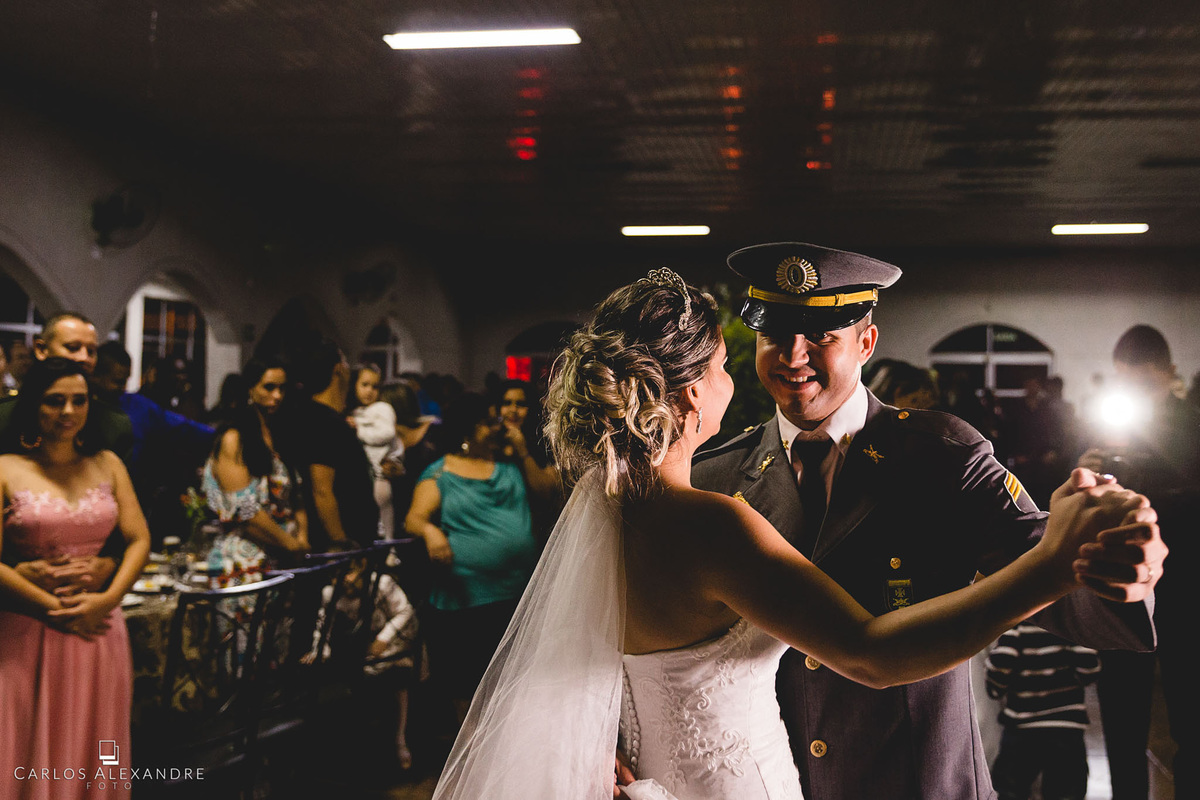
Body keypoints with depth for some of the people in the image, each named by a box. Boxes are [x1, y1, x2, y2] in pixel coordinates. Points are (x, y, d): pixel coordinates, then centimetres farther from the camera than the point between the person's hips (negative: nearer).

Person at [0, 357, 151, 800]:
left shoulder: (107, 464, 8)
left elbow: (139, 539, 4)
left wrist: (108, 598, -10)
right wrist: (53, 607, -12)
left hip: (99, 628, 3)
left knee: (91, 749, 12)